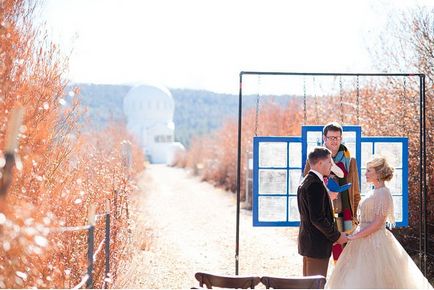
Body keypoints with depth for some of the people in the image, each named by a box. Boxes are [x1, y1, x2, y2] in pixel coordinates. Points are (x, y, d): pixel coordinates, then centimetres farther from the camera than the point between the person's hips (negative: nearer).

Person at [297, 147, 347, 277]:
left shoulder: (304, 182, 12)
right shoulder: (316, 184, -20)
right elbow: (317, 218, -24)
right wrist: (337, 236, -14)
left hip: (307, 241, 10)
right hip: (317, 243, -10)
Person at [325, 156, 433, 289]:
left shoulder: (383, 193, -14)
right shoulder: (373, 192, 13)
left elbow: (378, 223, -20)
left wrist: (355, 236, -19)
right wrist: (353, 235, 10)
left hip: (375, 241, -9)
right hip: (365, 240, 9)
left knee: (371, 280, -5)